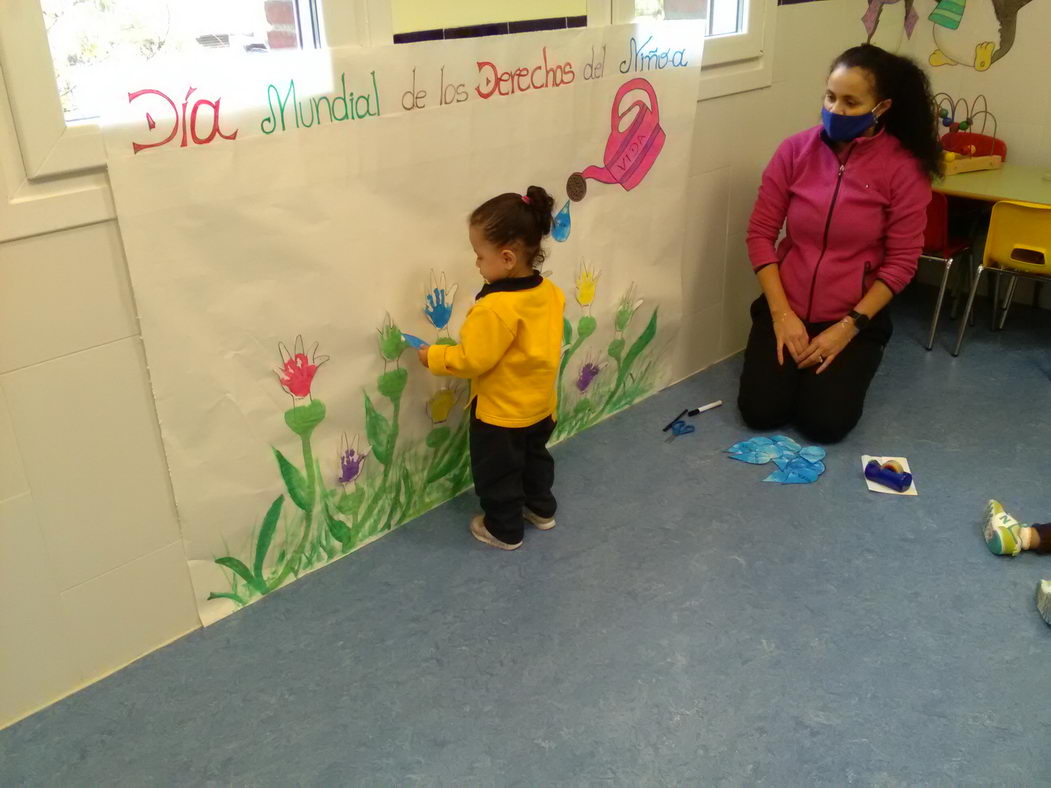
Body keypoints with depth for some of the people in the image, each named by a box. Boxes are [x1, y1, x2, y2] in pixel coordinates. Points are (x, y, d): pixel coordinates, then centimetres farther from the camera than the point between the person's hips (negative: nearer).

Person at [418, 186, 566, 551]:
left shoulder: (496, 308, -33)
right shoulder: (549, 291, -9)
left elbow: (472, 359, -26)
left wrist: (434, 356, -10)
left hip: (501, 411, -8)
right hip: (540, 403, 8)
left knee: (497, 472, 15)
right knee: (535, 456, 30)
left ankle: (505, 530, 32)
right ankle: (541, 509, 48)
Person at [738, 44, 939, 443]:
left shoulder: (904, 169, -12)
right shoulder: (795, 150, -6)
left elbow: (901, 262, -10)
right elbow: (760, 234, -5)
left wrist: (849, 326, -16)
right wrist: (781, 313, -11)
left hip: (854, 318, -1)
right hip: (786, 309, 2)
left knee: (824, 423, -12)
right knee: (760, 411, -11)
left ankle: (850, 361, 20)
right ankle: (792, 356, 21)